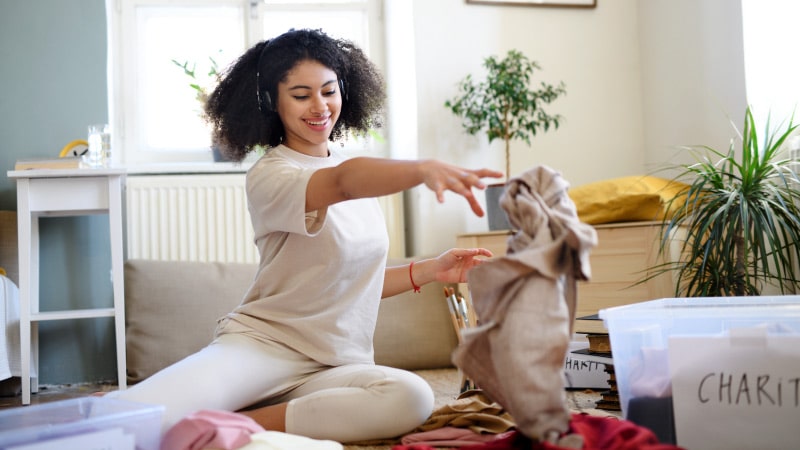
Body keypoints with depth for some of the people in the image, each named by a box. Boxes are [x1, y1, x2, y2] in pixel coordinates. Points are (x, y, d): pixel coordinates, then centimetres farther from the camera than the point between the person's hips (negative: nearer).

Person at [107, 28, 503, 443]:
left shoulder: (359, 170, 15)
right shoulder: (269, 176, -8)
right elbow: (343, 182, -32)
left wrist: (429, 270, 8)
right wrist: (423, 170, -50)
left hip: (333, 366, 8)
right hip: (261, 346, -7)